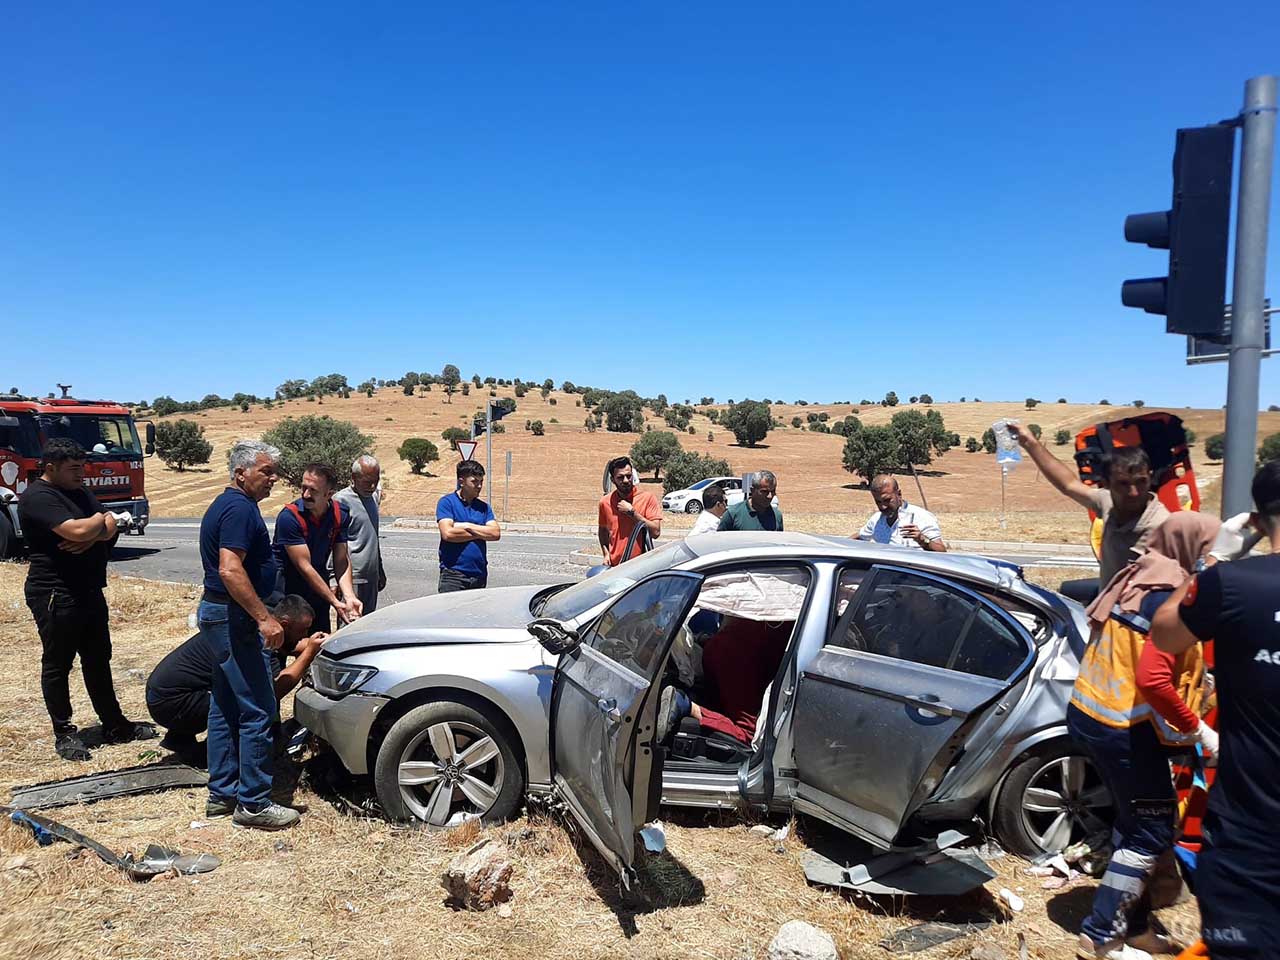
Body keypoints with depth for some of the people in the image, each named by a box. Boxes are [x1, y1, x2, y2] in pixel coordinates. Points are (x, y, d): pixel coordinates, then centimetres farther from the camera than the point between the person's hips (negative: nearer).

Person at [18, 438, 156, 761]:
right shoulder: (38, 497, -15)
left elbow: (110, 529, 6)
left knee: (98, 660, 14)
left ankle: (115, 726, 23)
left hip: (89, 590, 9)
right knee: (57, 664, 4)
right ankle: (64, 734, 16)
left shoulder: (79, 491, 12)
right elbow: (78, 531, -27)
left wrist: (92, 536, -16)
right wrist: (103, 519, -7)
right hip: (55, 595, -9)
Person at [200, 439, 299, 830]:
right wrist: (264, 618, -27)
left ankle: (222, 794, 23)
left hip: (219, 614, 11)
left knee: (225, 707, 15)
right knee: (258, 710, -7)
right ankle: (254, 803, -1)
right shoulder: (240, 509, -17)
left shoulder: (225, 505, 16)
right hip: (233, 618, -11)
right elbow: (231, 570, -27)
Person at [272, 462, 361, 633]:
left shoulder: (340, 514, -6)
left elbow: (341, 560, -4)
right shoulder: (289, 517, -21)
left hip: (318, 580, 5)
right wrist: (335, 602, -22)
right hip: (286, 584, -4)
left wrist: (349, 597, -19)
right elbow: (304, 566, -21)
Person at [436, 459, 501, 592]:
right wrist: (482, 533, -5)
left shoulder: (484, 507, 13)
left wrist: (467, 526, -7)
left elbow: (496, 533, 0)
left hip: (479, 574, 5)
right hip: (453, 573, -5)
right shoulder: (447, 502, -1)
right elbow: (447, 534, -15)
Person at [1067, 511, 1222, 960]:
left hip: (1089, 715, 9)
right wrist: (1197, 731, -14)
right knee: (1152, 831, 3)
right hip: (1124, 729, -9)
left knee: (1134, 822, 19)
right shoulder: (1167, 598, -17)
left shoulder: (1133, 581, 9)